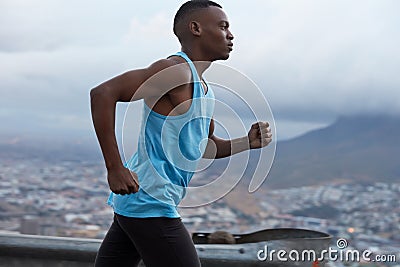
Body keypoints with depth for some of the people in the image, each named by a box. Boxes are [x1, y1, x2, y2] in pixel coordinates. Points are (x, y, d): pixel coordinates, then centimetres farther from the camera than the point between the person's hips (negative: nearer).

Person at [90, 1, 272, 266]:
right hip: (150, 204, -10)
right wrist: (115, 169, -26)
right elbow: (103, 93, -24)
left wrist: (248, 142, 9)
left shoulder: (203, 88, 16)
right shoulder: (176, 70, -15)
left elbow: (205, 146, 28)